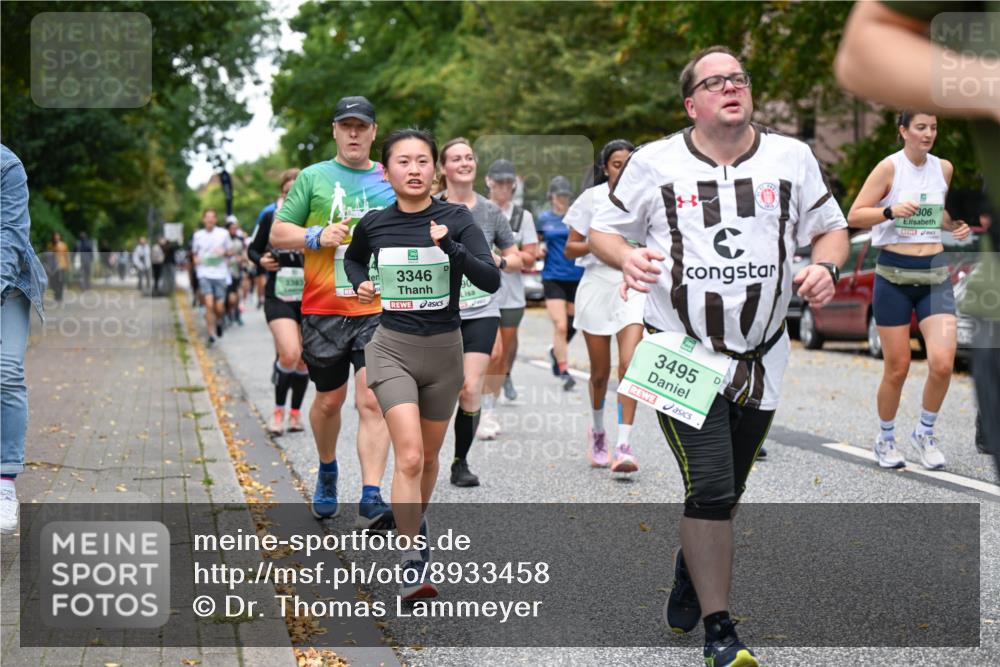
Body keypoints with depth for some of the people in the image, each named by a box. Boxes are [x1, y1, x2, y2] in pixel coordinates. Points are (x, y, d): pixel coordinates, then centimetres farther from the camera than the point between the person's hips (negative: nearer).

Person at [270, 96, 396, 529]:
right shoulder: (313, 178, 5)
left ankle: (371, 499, -14)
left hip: (379, 310, 0)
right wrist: (317, 237, -12)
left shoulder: (392, 181, 10)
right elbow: (277, 234, 4)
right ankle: (327, 471, 38)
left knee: (373, 402, -11)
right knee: (329, 400, 12)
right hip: (323, 310, 0)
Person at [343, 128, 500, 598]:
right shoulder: (374, 224, -2)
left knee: (428, 456, 17)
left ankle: (416, 522, 45)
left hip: (443, 348, 1)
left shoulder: (456, 219, -8)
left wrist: (450, 245, -31)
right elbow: (353, 259, 22)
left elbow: (491, 281, -19)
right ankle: (412, 564, -13)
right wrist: (360, 283, 1)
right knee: (408, 456, -16)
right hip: (393, 348, -1)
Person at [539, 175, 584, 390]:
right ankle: (564, 372, -6)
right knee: (560, 326, -12)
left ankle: (556, 352, 39)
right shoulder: (544, 218, 6)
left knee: (572, 326, 10)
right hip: (553, 277, -1)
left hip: (576, 277, 1)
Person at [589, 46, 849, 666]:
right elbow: (604, 228, 7)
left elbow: (831, 227, 14)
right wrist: (626, 256, -16)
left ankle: (688, 580, 42)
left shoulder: (792, 157, 4)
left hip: (762, 356, 3)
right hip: (682, 354, -3)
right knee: (711, 488, -11)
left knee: (726, 490, 14)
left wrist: (826, 267, -9)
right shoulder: (654, 163, -2)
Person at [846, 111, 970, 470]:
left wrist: (955, 225, 3)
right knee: (897, 367, 1)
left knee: (943, 362, -11)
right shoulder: (889, 167, -7)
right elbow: (854, 216, -10)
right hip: (894, 274, -3)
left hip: (935, 273, 4)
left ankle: (925, 433, 13)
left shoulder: (944, 168, 7)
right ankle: (885, 438, 25)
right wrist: (891, 210, -24)